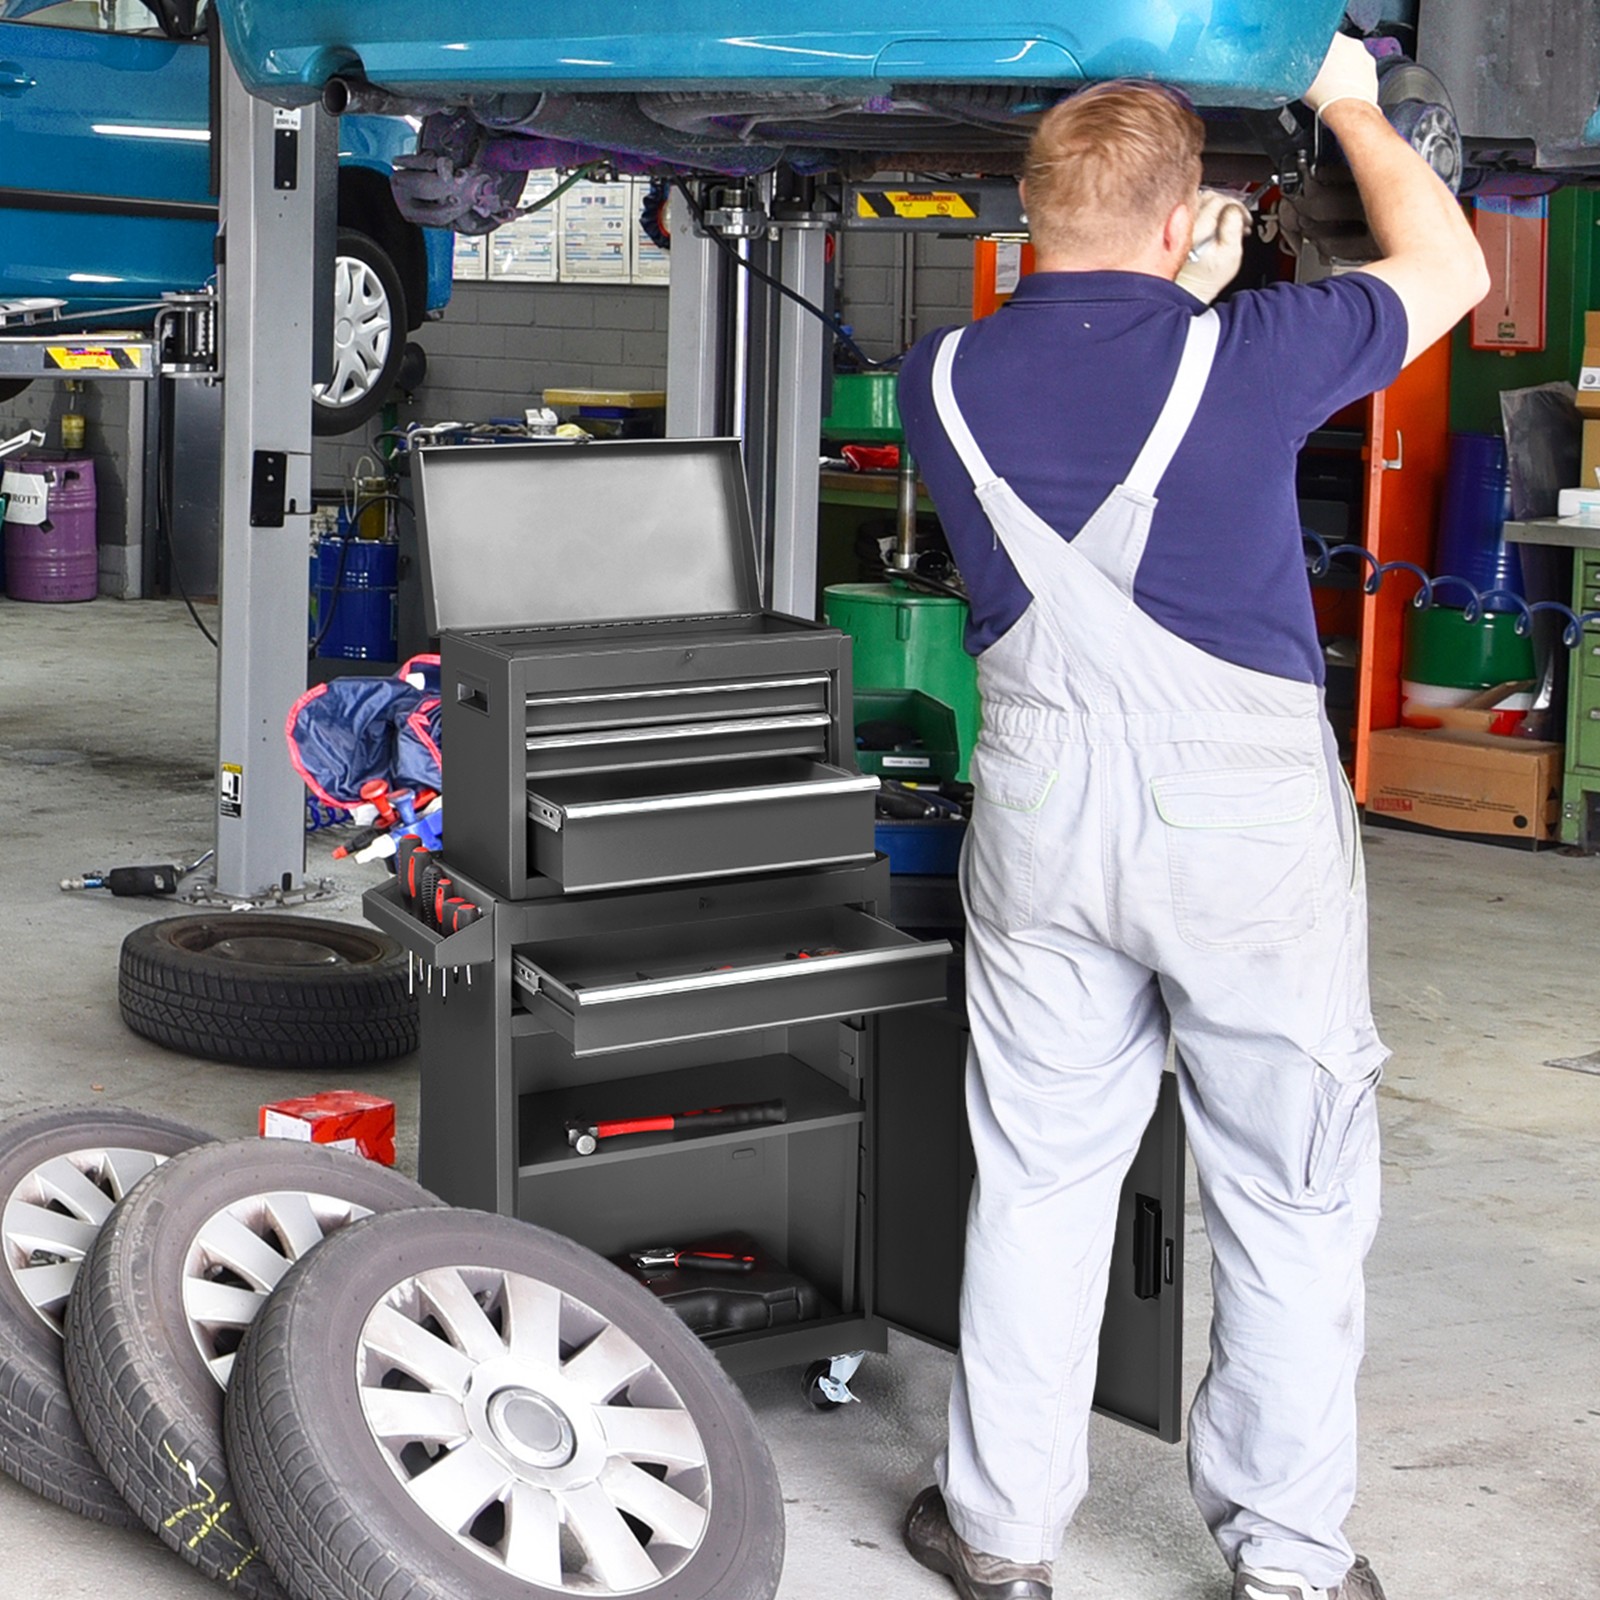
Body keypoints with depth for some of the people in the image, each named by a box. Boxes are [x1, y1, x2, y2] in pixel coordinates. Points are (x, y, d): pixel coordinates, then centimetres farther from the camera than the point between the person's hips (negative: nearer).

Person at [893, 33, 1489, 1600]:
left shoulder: (946, 381, -3)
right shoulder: (1244, 354, -12)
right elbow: (1447, 267, 7)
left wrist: (1183, 297, 26)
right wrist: (1350, 105, 20)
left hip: (1044, 808, 4)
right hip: (1250, 813, -3)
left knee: (1037, 1179, 14)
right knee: (1292, 1202, 9)